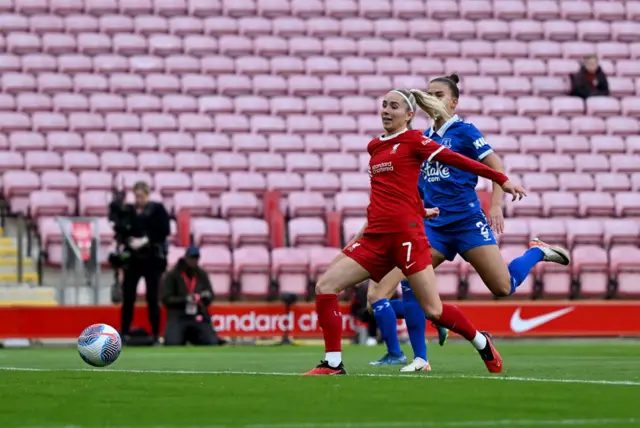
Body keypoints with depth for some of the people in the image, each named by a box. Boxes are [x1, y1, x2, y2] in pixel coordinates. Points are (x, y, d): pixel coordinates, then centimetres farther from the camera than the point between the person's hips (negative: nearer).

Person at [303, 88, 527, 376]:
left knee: (434, 310, -6)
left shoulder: (412, 140, -1)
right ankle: (333, 364, -3)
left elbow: (456, 160, -3)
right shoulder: (374, 147, 17)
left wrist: (502, 180, -5)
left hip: (406, 233, -6)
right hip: (375, 237, 6)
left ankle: (482, 343, 20)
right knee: (325, 286, -7)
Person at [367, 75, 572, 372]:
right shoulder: (425, 137, 13)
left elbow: (497, 168, -8)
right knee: (410, 283, -11)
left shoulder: (463, 131, -5)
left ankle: (538, 252, 23)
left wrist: (496, 205, -18)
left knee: (503, 288, -7)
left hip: (466, 220, -5)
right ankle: (420, 359, -4)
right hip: (433, 225, 5)